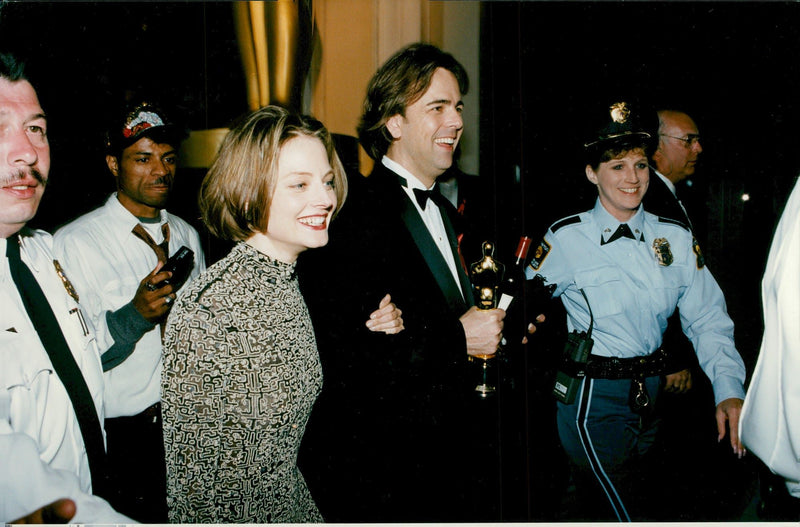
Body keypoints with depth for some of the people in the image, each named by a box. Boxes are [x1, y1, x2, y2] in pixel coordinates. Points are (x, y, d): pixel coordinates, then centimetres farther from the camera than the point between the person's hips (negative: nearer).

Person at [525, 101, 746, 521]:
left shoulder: (675, 238, 2)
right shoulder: (566, 239, -8)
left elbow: (708, 320, -2)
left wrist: (729, 389, -13)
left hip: (654, 397, 5)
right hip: (594, 400, -5)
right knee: (619, 515, -2)